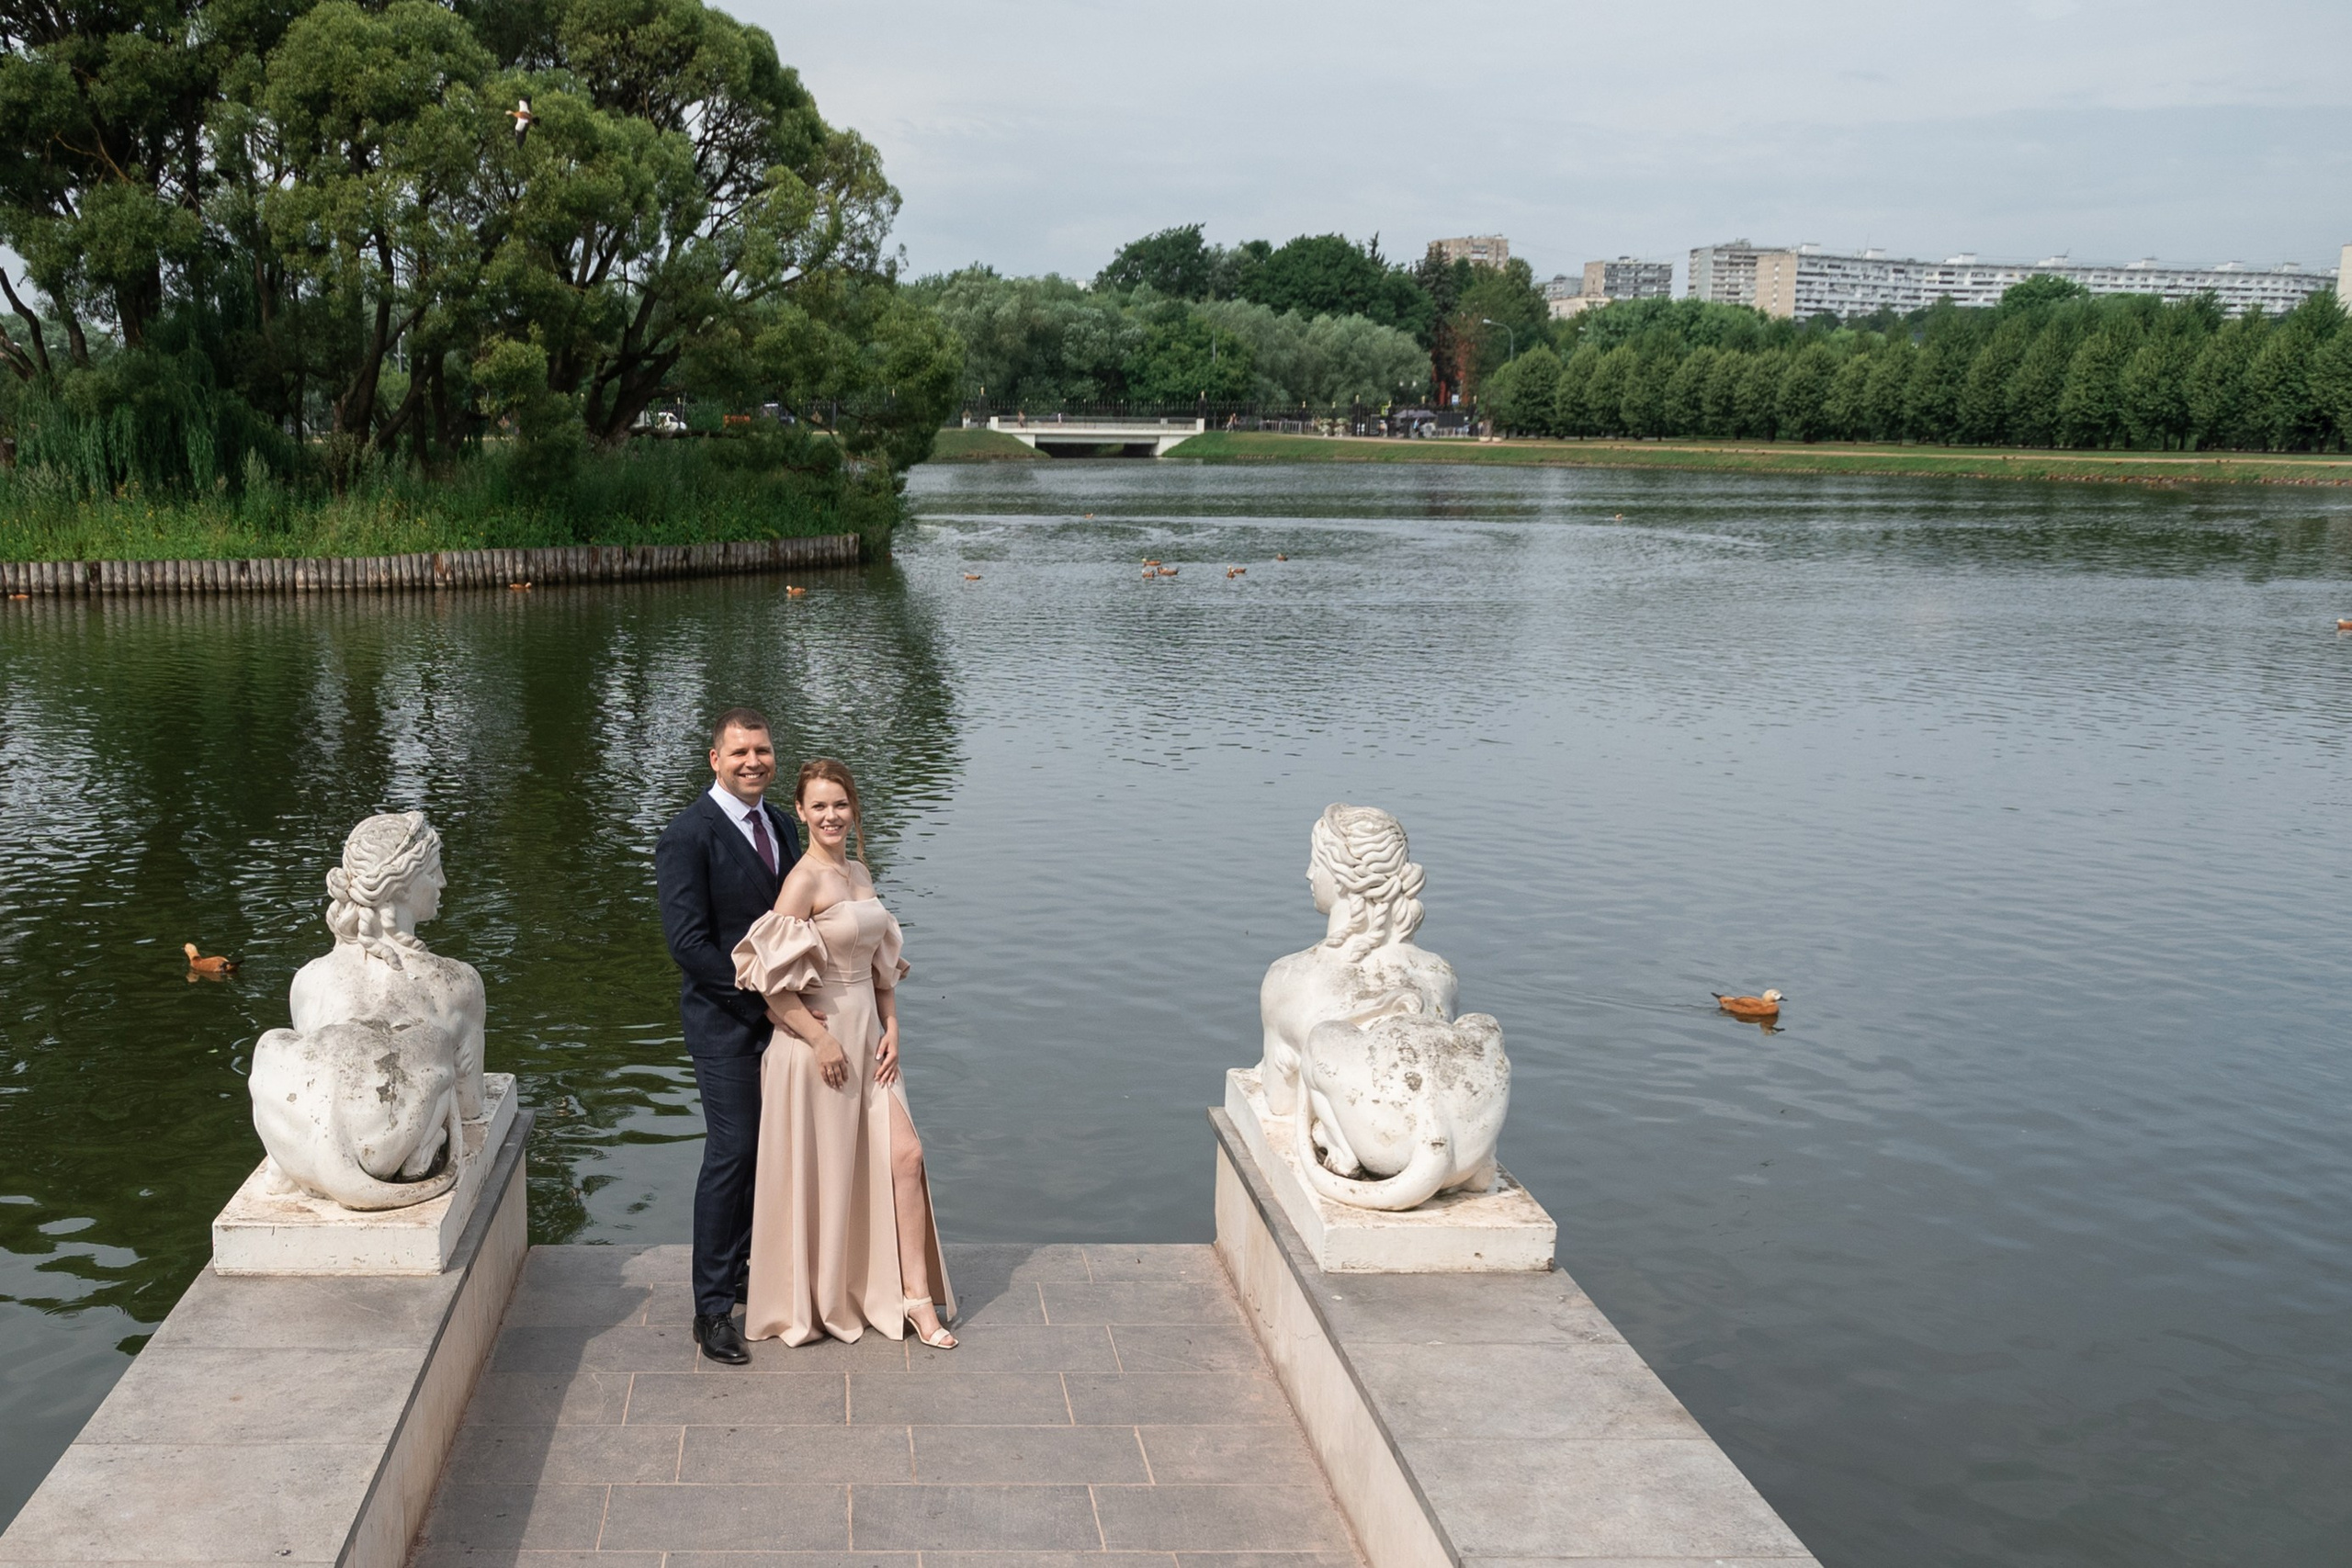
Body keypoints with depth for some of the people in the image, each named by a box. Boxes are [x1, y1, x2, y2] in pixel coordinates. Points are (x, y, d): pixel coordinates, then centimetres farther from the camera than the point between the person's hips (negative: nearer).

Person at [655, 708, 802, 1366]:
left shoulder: (780, 825, 11)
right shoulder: (688, 837, -14)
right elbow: (689, 941, -18)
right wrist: (764, 989, -18)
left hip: (780, 1011, 7)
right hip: (725, 1019, -7)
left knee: (770, 1149, 12)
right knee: (732, 1153, -7)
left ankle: (747, 1269, 27)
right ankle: (713, 1308, 2)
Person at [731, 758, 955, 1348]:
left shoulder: (859, 873, 9)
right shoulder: (805, 881, -15)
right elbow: (771, 978, -19)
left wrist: (890, 1029, 4)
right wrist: (822, 1040, -17)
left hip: (868, 1036, 7)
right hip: (820, 1040, -7)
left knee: (904, 1155, 1)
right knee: (822, 1174, 5)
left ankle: (916, 1296, 9)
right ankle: (812, 1302, 22)